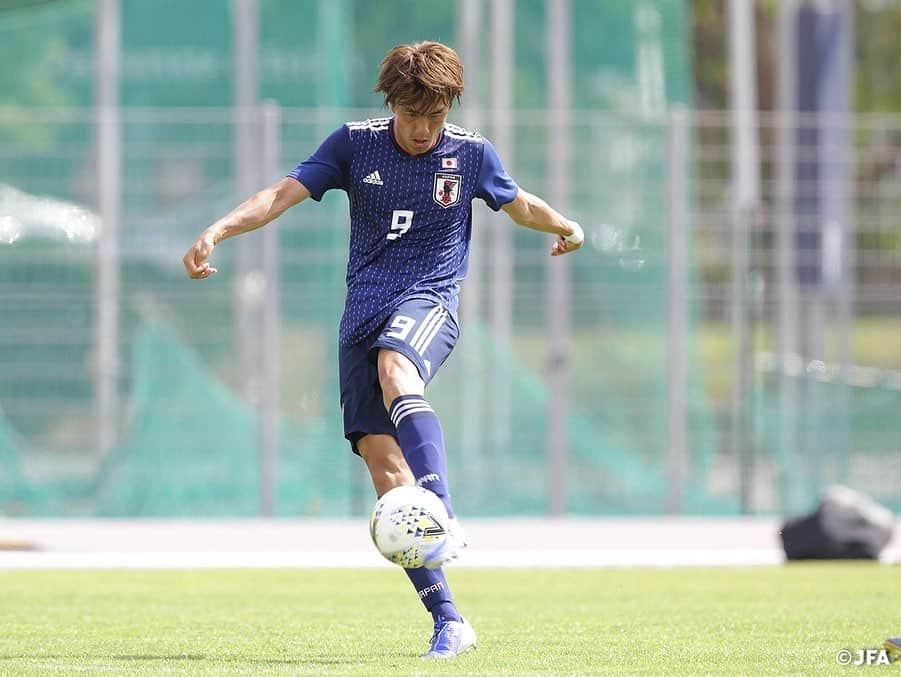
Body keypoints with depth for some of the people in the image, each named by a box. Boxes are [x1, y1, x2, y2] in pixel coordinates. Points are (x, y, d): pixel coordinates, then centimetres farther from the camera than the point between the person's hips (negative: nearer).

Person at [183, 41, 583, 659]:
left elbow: (521, 205, 20)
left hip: (428, 301, -3)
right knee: (383, 462, -8)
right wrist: (218, 231, -10)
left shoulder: (471, 154, 4)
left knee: (396, 371, -38)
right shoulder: (356, 143, 5)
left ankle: (444, 520, -52)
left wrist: (566, 227, 1)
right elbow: (285, 193, 2)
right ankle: (448, 621, -7)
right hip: (364, 310, 3)